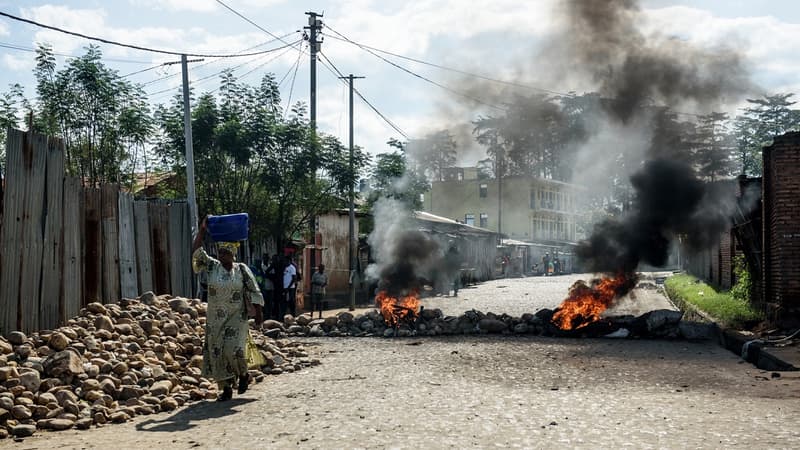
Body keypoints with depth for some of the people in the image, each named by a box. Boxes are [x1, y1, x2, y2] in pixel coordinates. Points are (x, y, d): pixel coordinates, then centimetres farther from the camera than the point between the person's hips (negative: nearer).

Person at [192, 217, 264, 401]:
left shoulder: (242, 270, -2)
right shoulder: (212, 266, 2)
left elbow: (254, 293, -1)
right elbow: (196, 252, -8)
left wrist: (258, 314, -5)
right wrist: (202, 230, -11)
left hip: (237, 318, -3)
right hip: (215, 318, 3)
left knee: (233, 350, -16)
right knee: (216, 353, 2)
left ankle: (243, 374, 13)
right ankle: (226, 389, 13)